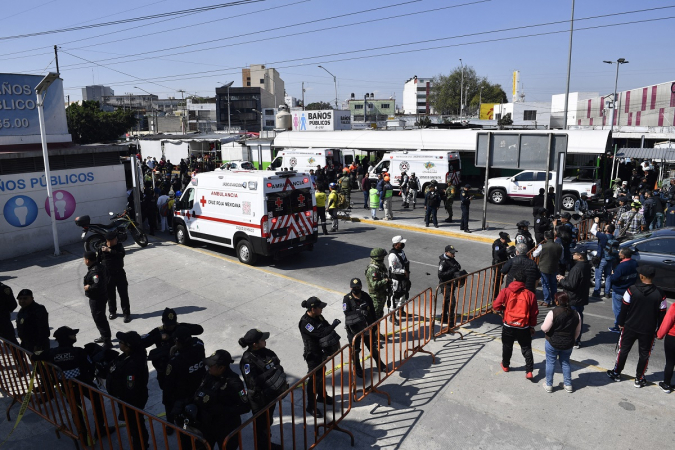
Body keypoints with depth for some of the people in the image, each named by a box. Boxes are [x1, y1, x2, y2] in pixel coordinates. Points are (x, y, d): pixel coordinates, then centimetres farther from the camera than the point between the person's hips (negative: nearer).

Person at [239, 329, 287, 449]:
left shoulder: (265, 352, -4)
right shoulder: (247, 360, -26)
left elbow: (278, 366, 7)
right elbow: (253, 382, -30)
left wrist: (283, 381, -2)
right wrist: (271, 371, -30)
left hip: (272, 393, 7)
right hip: (259, 399, -7)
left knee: (268, 421, 27)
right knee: (261, 424, 13)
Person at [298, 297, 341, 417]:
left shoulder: (318, 316, -3)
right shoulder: (305, 322, -29)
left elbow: (327, 327, 7)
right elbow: (321, 333, -34)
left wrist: (335, 340, -8)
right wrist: (334, 325, -23)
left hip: (321, 352, 8)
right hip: (313, 355, -8)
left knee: (321, 375, 25)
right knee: (314, 379, 3)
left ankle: (322, 396, 46)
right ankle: (311, 406, 18)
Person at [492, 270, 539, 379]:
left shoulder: (506, 291, -9)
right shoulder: (530, 294, -5)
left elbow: (495, 306, -11)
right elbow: (534, 313, 1)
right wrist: (532, 326, 14)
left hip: (508, 326, 0)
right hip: (524, 327, 0)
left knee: (507, 346, 20)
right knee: (526, 349, 12)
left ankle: (505, 365, 37)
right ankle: (529, 371, 8)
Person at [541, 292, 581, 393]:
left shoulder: (553, 312, -20)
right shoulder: (575, 314, -2)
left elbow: (545, 328, -20)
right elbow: (577, 331, 8)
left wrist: (542, 326, 2)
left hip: (552, 343, -4)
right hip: (568, 344, 4)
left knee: (550, 362, 10)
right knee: (565, 362, 20)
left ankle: (549, 385, 19)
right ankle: (568, 385, 26)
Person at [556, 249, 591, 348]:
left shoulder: (577, 268, -26)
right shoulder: (586, 266, 5)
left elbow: (571, 285, -26)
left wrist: (561, 280, -10)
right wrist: (564, 278, 7)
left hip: (573, 300, -10)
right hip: (582, 298, 10)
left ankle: (574, 342, 9)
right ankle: (577, 340, 29)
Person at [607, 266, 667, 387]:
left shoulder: (632, 290, -14)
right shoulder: (660, 294, -11)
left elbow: (624, 308, -7)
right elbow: (661, 315, -4)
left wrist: (621, 323, 7)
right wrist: (658, 330, 9)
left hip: (630, 327, 0)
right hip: (648, 330, 0)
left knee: (623, 350, 15)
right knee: (644, 354, 15)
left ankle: (616, 373, 26)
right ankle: (639, 379, 24)